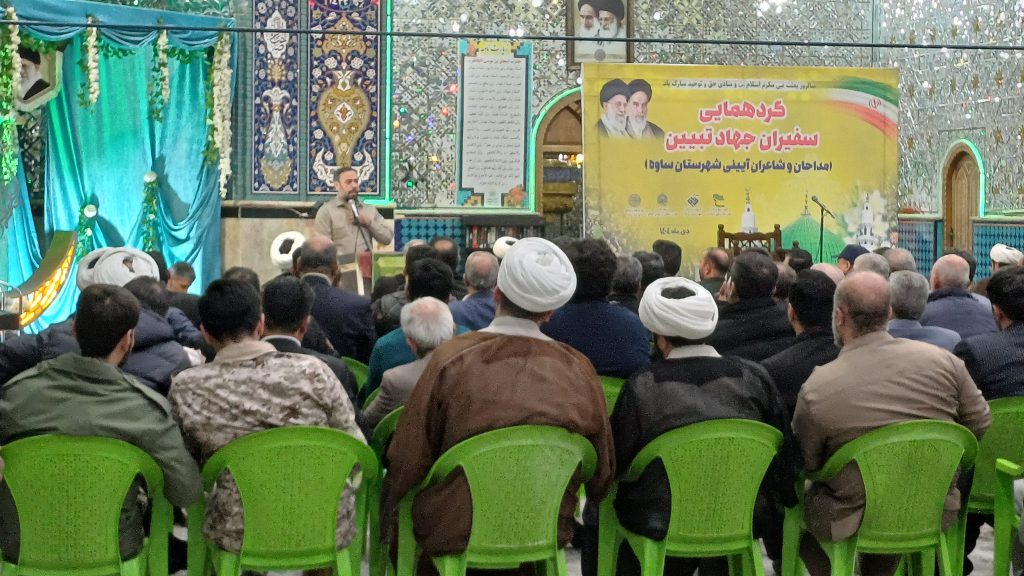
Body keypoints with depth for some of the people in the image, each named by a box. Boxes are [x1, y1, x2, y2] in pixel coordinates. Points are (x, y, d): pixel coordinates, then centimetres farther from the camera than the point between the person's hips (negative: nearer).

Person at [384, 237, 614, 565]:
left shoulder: (451, 359, -14)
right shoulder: (579, 370, -7)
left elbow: (408, 461, -9)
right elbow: (601, 477, 3)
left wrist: (389, 518, 6)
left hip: (451, 539, -4)